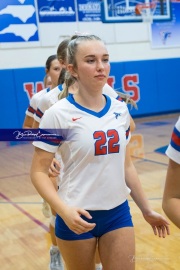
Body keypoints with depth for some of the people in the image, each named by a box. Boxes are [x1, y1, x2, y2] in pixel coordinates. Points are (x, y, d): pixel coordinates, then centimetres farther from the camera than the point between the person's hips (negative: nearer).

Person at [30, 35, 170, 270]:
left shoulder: (120, 110, 2)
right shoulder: (58, 114, -13)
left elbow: (126, 165, 11)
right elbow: (38, 172, -11)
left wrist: (147, 210, 13)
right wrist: (64, 210, -26)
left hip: (118, 212, 4)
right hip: (78, 217, -3)